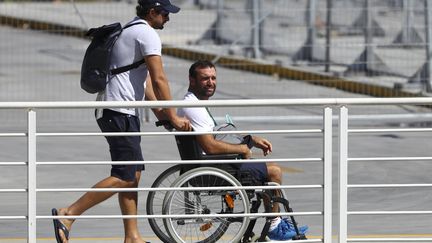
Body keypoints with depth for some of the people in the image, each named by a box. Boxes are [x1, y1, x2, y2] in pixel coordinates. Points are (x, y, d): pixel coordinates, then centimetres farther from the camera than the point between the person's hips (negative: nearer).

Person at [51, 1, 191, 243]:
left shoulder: (128, 31, 23)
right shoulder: (147, 34, -10)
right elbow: (159, 79, -15)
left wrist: (158, 110, 23)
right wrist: (173, 116, -10)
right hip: (120, 113, -11)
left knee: (133, 174, 11)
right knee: (125, 177, -12)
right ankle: (67, 215, -14)